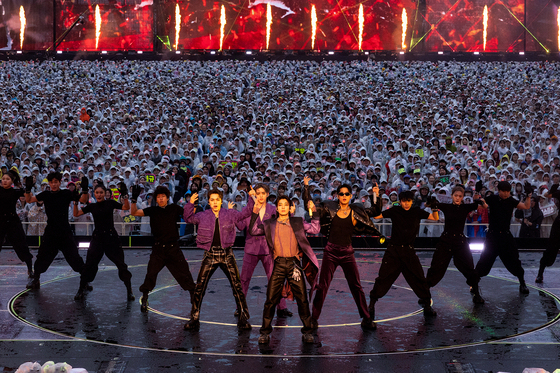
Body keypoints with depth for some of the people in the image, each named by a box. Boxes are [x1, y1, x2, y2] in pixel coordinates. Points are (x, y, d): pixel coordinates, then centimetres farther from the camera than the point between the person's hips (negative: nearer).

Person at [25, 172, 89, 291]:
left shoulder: (66, 193, -1)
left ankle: (84, 279, 6)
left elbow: (83, 200, -6)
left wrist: (85, 189, -23)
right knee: (42, 255, 7)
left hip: (65, 231, -2)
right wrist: (28, 189, -14)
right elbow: (29, 200, 3)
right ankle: (35, 280, 22)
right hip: (50, 231, 2)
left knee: (73, 255, -3)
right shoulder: (46, 194, 4)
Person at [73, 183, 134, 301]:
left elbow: (126, 207, -8)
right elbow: (76, 214, 8)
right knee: (90, 264, 1)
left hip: (111, 236, -2)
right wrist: (75, 203, -7)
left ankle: (129, 290, 9)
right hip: (97, 237, 2)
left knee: (120, 263, 0)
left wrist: (125, 197, -22)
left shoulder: (110, 203, 1)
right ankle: (82, 289, 13)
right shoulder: (92, 206, 7)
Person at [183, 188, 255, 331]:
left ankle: (243, 319, 10)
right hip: (210, 254, 0)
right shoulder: (203, 216, 5)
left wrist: (251, 199, 0)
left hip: (226, 254, 0)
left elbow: (245, 213, 11)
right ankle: (194, 319, 10)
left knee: (237, 286, -1)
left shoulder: (230, 214, 6)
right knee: (199, 287, -2)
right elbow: (188, 219, 5)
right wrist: (190, 204, -8)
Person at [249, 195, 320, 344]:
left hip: (294, 263, 1)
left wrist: (314, 213, -2)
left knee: (302, 299, 1)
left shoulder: (298, 222, 13)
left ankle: (307, 332, 13)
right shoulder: (269, 224, 11)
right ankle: (265, 332, 10)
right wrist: (255, 212, -6)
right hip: (278, 265, 0)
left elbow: (315, 229, 7)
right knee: (271, 299, -2)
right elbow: (253, 231, 2)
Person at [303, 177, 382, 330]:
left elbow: (375, 211, 6)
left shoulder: (355, 212, 2)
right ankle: (314, 318, 12)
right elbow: (309, 205, 4)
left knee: (356, 287, 2)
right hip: (330, 252, 0)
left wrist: (376, 197, -8)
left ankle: (366, 319, 11)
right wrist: (306, 187, -3)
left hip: (347, 253, 1)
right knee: (322, 286, 1)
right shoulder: (330, 209, 1)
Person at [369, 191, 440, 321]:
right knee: (384, 277, -4)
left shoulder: (417, 212, 5)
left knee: (418, 278, 1)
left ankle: (427, 305, 15)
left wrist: (434, 209, -17)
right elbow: (376, 215, -1)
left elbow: (435, 218, 4)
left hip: (409, 251, 1)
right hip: (393, 250, -1)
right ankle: (372, 304, 8)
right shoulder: (394, 211, 1)